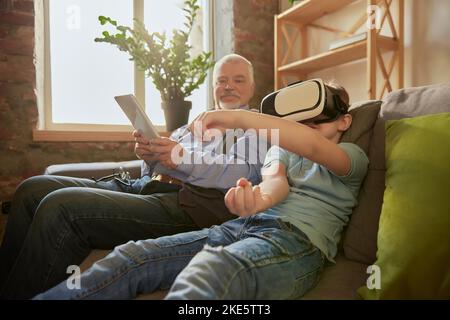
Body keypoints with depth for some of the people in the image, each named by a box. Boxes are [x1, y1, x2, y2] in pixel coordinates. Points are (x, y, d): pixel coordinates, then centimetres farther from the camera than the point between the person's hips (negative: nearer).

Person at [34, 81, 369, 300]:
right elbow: (275, 178, 3)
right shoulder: (282, 148, 28)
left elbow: (313, 146, -10)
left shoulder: (352, 155, 16)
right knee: (129, 256, -19)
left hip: (296, 240, -4)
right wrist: (260, 197, -23)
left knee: (202, 278, -38)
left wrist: (240, 117, -18)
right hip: (238, 227, 5)